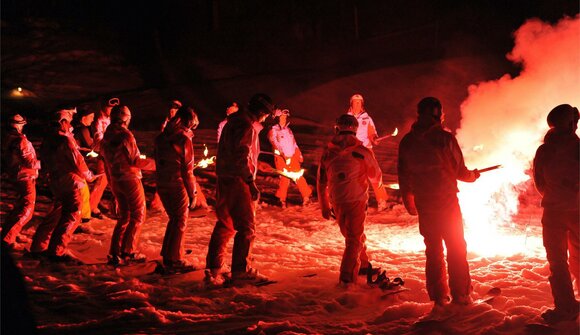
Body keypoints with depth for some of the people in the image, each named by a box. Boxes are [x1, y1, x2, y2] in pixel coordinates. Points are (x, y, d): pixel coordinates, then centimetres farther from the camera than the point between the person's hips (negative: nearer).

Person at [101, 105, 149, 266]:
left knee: (124, 216, 16)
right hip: (130, 179, -7)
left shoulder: (106, 137, 6)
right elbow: (136, 161, -16)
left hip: (115, 180, 7)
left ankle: (114, 253, 12)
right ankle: (128, 251, 3)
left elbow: (106, 161, 12)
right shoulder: (126, 135, -17)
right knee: (138, 216, 6)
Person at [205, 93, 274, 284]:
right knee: (246, 227, -2)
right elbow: (242, 157, -21)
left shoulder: (234, 122, 18)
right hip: (237, 182, -10)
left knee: (225, 225, 14)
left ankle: (213, 270, 15)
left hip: (225, 180, 10)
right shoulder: (247, 126, -13)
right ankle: (241, 269, 2)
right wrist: (251, 183, -20)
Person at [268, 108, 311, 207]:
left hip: (292, 157, 5)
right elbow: (276, 144, -14)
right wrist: (284, 155, -24)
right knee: (285, 179, -7)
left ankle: (306, 196, -1)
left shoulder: (288, 130, 18)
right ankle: (282, 199, 7)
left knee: (299, 176, -4)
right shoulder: (273, 131, -2)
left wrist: (299, 155, 13)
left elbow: (294, 143, 22)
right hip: (281, 158, -5)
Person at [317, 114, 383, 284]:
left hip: (337, 203, 4)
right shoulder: (362, 152, -9)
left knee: (351, 235, 22)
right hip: (356, 200, -4)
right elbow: (376, 177, 5)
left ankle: (363, 265, 37)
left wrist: (324, 206, 17)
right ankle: (347, 276, -5)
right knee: (354, 238, 4)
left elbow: (321, 183, 7)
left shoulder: (327, 153, 0)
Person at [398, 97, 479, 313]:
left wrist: (409, 203, 21)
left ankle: (438, 298, 14)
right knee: (456, 247, 9)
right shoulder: (445, 138, -12)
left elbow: (403, 176, 8)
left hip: (424, 205, 4)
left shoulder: (407, 142, 2)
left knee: (433, 249, 11)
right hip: (447, 202, -4)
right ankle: (460, 295, 12)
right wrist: (473, 175, 15)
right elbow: (459, 171, -7)